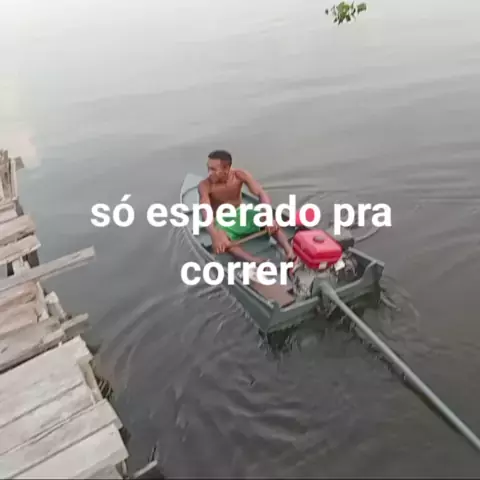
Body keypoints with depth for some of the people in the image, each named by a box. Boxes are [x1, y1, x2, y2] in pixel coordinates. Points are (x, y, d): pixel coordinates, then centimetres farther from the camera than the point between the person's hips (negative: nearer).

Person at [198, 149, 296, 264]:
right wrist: (215, 236, -55)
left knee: (272, 224, -23)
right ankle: (257, 262, -55)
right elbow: (206, 212, -37)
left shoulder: (240, 175, -17)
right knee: (221, 243, -38)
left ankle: (290, 254, -34)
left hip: (240, 214, 3)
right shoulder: (205, 186, -23)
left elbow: (261, 194, -25)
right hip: (221, 221, -3)